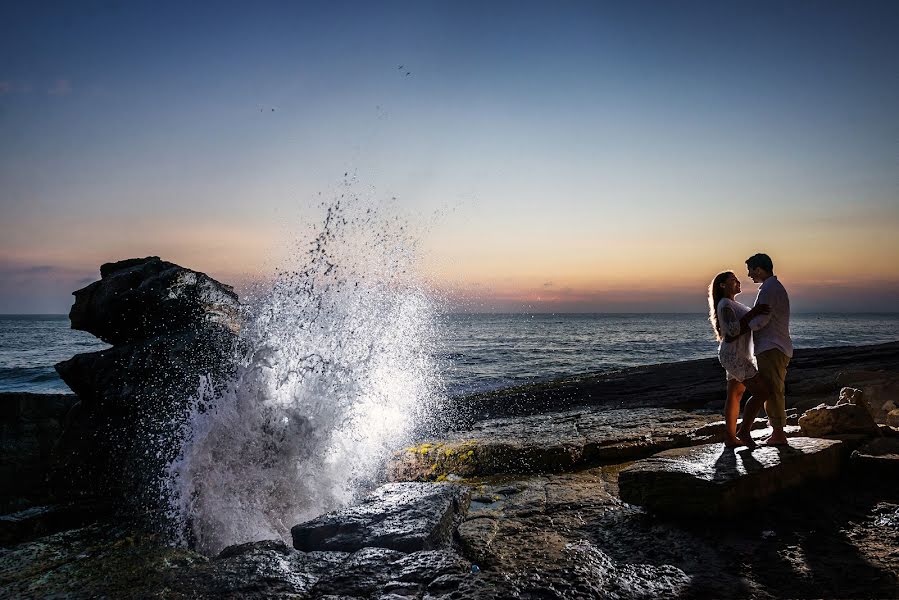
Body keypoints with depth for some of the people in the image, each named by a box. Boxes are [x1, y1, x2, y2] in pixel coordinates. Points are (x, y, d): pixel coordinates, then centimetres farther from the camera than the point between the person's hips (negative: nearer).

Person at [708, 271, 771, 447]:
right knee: (762, 391, -12)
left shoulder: (732, 304, 20)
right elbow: (733, 330, -25)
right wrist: (753, 313, -24)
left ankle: (730, 438, 12)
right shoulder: (725, 305, -12)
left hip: (739, 356, 10)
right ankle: (744, 431, -4)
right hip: (734, 356, -10)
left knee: (735, 396, 9)